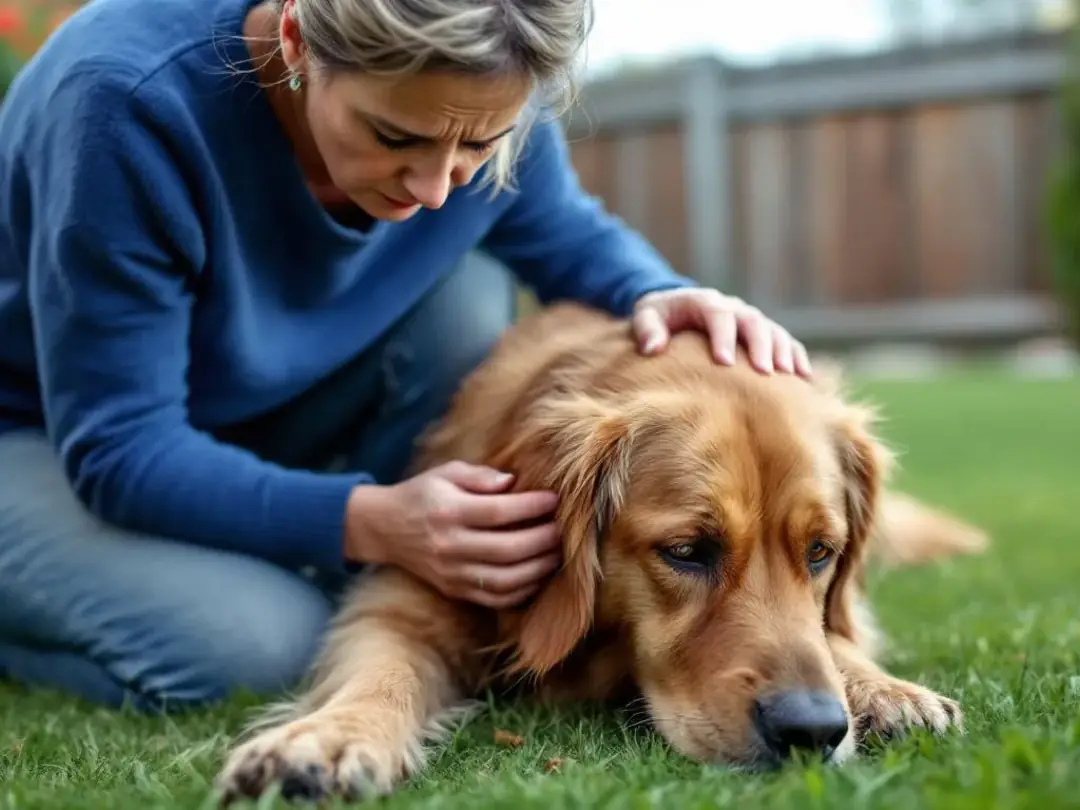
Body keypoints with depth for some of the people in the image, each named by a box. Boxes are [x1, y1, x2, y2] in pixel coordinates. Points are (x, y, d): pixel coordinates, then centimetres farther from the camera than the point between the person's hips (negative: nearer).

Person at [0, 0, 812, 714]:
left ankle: (345, 600, -5)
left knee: (466, 292, -19)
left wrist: (656, 296, -23)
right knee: (248, 646, -30)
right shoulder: (130, 100, -36)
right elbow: (117, 447, -31)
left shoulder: (469, 91, -21)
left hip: (253, 408, 6)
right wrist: (368, 521, -42)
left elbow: (569, 237, 0)